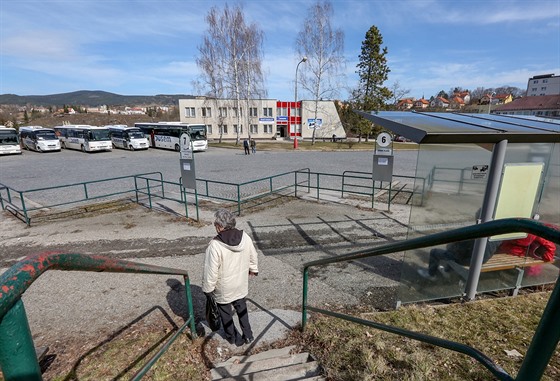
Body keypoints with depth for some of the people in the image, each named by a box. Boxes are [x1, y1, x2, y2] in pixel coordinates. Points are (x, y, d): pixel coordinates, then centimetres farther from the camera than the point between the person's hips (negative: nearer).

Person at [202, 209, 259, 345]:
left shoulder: (215, 245, -31)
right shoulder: (245, 237, -16)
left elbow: (211, 272, -23)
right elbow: (253, 257, 0)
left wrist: (207, 288, -5)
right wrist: (253, 269, 19)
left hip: (223, 289, -4)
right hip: (241, 285, 4)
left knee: (226, 313, 22)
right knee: (242, 309, 26)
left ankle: (232, 338, 43)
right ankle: (248, 335, 38)